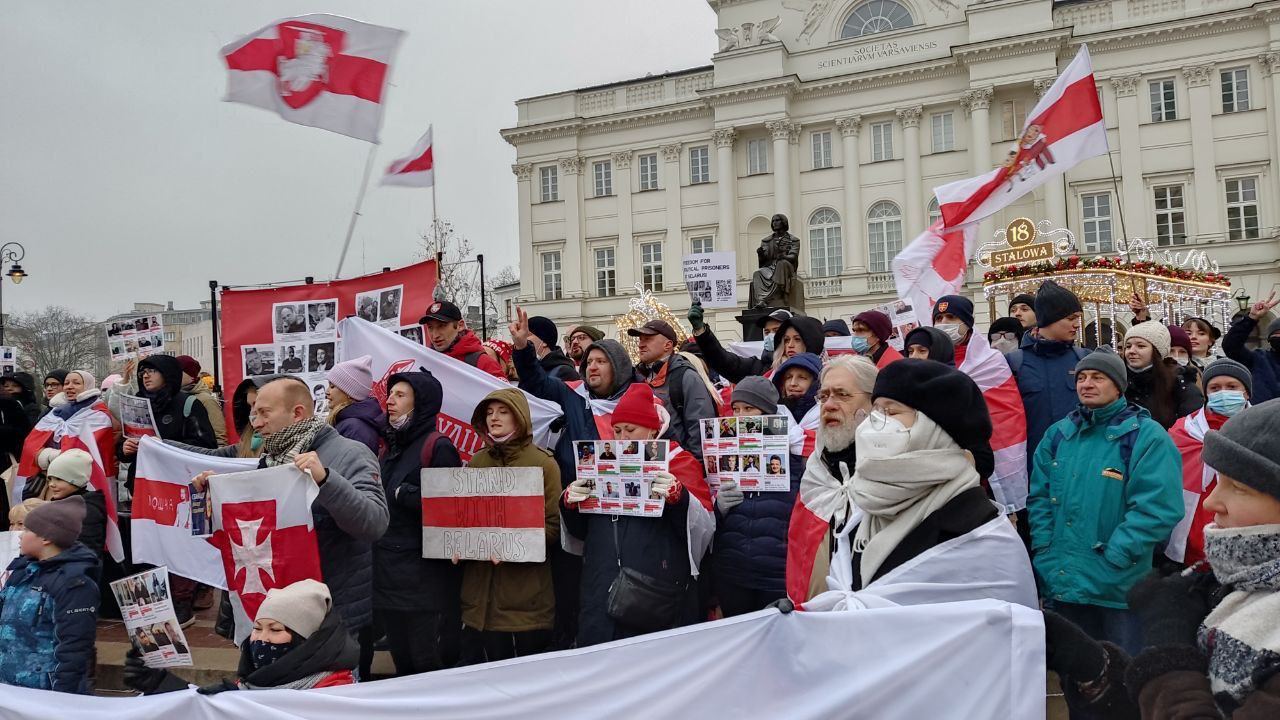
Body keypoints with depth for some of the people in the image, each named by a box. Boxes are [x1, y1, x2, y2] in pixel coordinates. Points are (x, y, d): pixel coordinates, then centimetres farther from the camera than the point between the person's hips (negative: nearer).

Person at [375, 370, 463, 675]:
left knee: (431, 666, -2)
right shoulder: (391, 447, 17)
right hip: (389, 574, 8)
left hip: (426, 578, -8)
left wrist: (404, 494, -11)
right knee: (403, 667, 16)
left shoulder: (438, 446, -10)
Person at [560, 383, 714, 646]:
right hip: (601, 592, 4)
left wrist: (678, 496, -24)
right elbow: (580, 531, 17)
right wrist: (569, 503, -1)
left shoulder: (680, 462, 5)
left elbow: (703, 525, -7)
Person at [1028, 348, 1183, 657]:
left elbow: (1158, 509, -17)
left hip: (1119, 590, -5)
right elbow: (1039, 497, 9)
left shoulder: (1147, 437, -8)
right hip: (1060, 585, 5)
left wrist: (1111, 559, -19)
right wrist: (1044, 553, -3)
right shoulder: (1058, 434, 9)